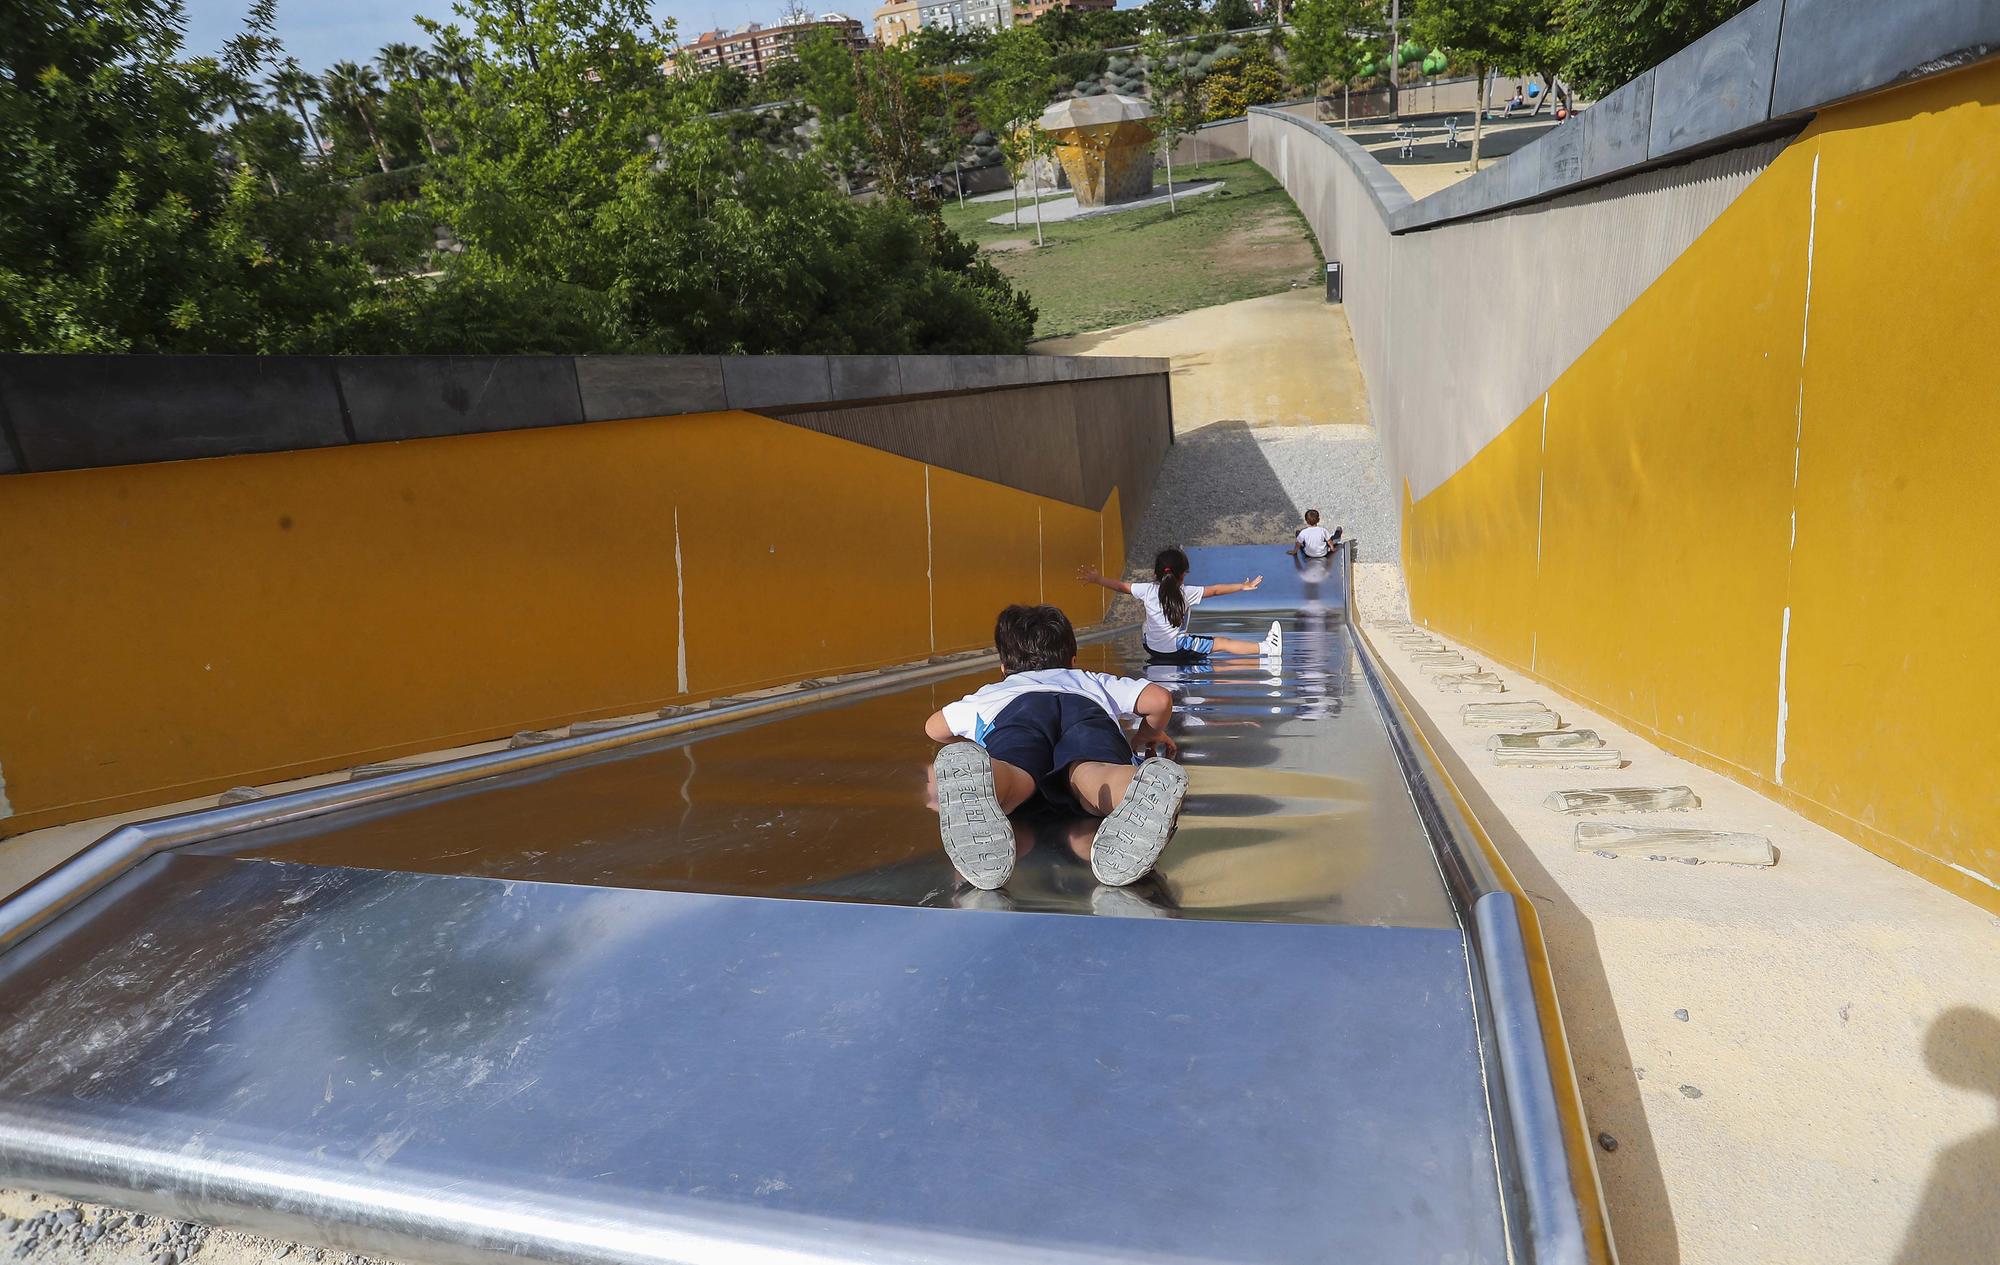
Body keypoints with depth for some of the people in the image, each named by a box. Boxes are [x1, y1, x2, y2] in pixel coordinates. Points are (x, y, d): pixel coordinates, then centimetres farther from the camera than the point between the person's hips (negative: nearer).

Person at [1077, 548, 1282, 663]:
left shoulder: (1148, 591, -7)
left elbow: (1121, 586, 0)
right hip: (1179, 650, -4)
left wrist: (1097, 579, 11)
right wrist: (1242, 587, 0)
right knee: (1224, 642, 0)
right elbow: (1214, 590, -8)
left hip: (1153, 650, 4)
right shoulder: (1187, 593, -14)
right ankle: (1267, 648, -5)